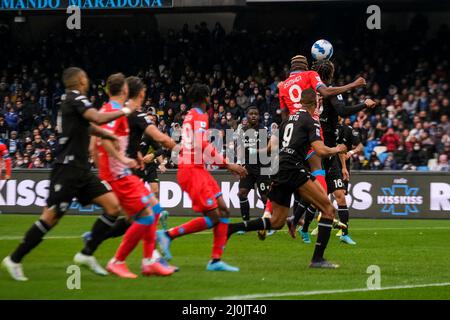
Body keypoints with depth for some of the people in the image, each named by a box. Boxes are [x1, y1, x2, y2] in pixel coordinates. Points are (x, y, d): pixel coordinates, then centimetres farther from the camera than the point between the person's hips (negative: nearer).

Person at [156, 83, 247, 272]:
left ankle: (216, 260, 2)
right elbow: (202, 146, -20)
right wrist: (228, 165, -16)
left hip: (197, 169, 10)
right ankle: (168, 235, -8)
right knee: (213, 217, -12)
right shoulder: (200, 117, -10)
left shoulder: (190, 116, 19)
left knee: (223, 212, 5)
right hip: (192, 171, -10)